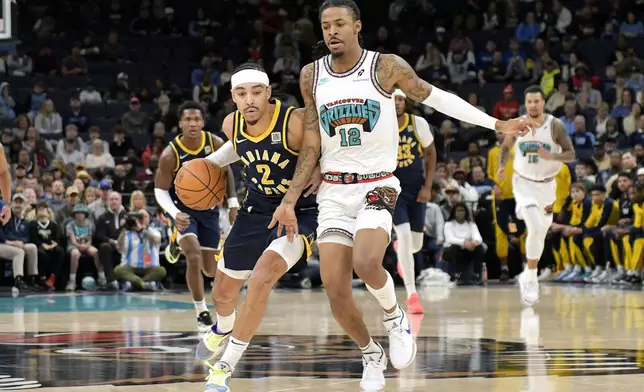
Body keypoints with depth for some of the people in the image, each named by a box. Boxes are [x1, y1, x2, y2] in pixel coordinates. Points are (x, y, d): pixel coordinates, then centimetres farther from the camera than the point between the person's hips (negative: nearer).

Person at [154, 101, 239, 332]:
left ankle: (178, 244, 42)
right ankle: (202, 313, -9)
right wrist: (175, 213, -30)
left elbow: (226, 173, 4)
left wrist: (233, 202, -5)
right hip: (183, 208, -4)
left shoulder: (216, 144, -14)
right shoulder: (171, 154, -22)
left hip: (208, 208, 4)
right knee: (194, 257, -25)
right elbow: (160, 190, -13)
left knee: (210, 269, 9)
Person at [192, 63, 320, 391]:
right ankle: (223, 328, 56)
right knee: (223, 291, 15)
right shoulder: (232, 125, -10)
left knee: (263, 276, -28)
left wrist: (320, 172, -29)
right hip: (257, 210, 6)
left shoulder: (295, 122, -28)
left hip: (301, 212, -6)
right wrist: (209, 163, 4)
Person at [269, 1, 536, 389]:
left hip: (377, 186, -3)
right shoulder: (312, 75, 2)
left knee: (365, 263, -29)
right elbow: (311, 146, 6)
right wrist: (290, 201, 0)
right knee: (335, 288, -6)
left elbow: (434, 97, 6)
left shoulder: (387, 67, -6)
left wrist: (497, 124, 5)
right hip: (334, 191, 3)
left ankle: (396, 317, 2)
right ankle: (371, 353, 21)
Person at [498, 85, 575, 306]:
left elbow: (571, 154, -13)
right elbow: (506, 147, 10)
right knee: (535, 229, -21)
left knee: (540, 233, 18)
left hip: (547, 185, 2)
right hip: (524, 183, -2)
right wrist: (501, 166, -10)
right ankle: (531, 280, -10)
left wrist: (551, 156, -33)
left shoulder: (555, 126, -12)